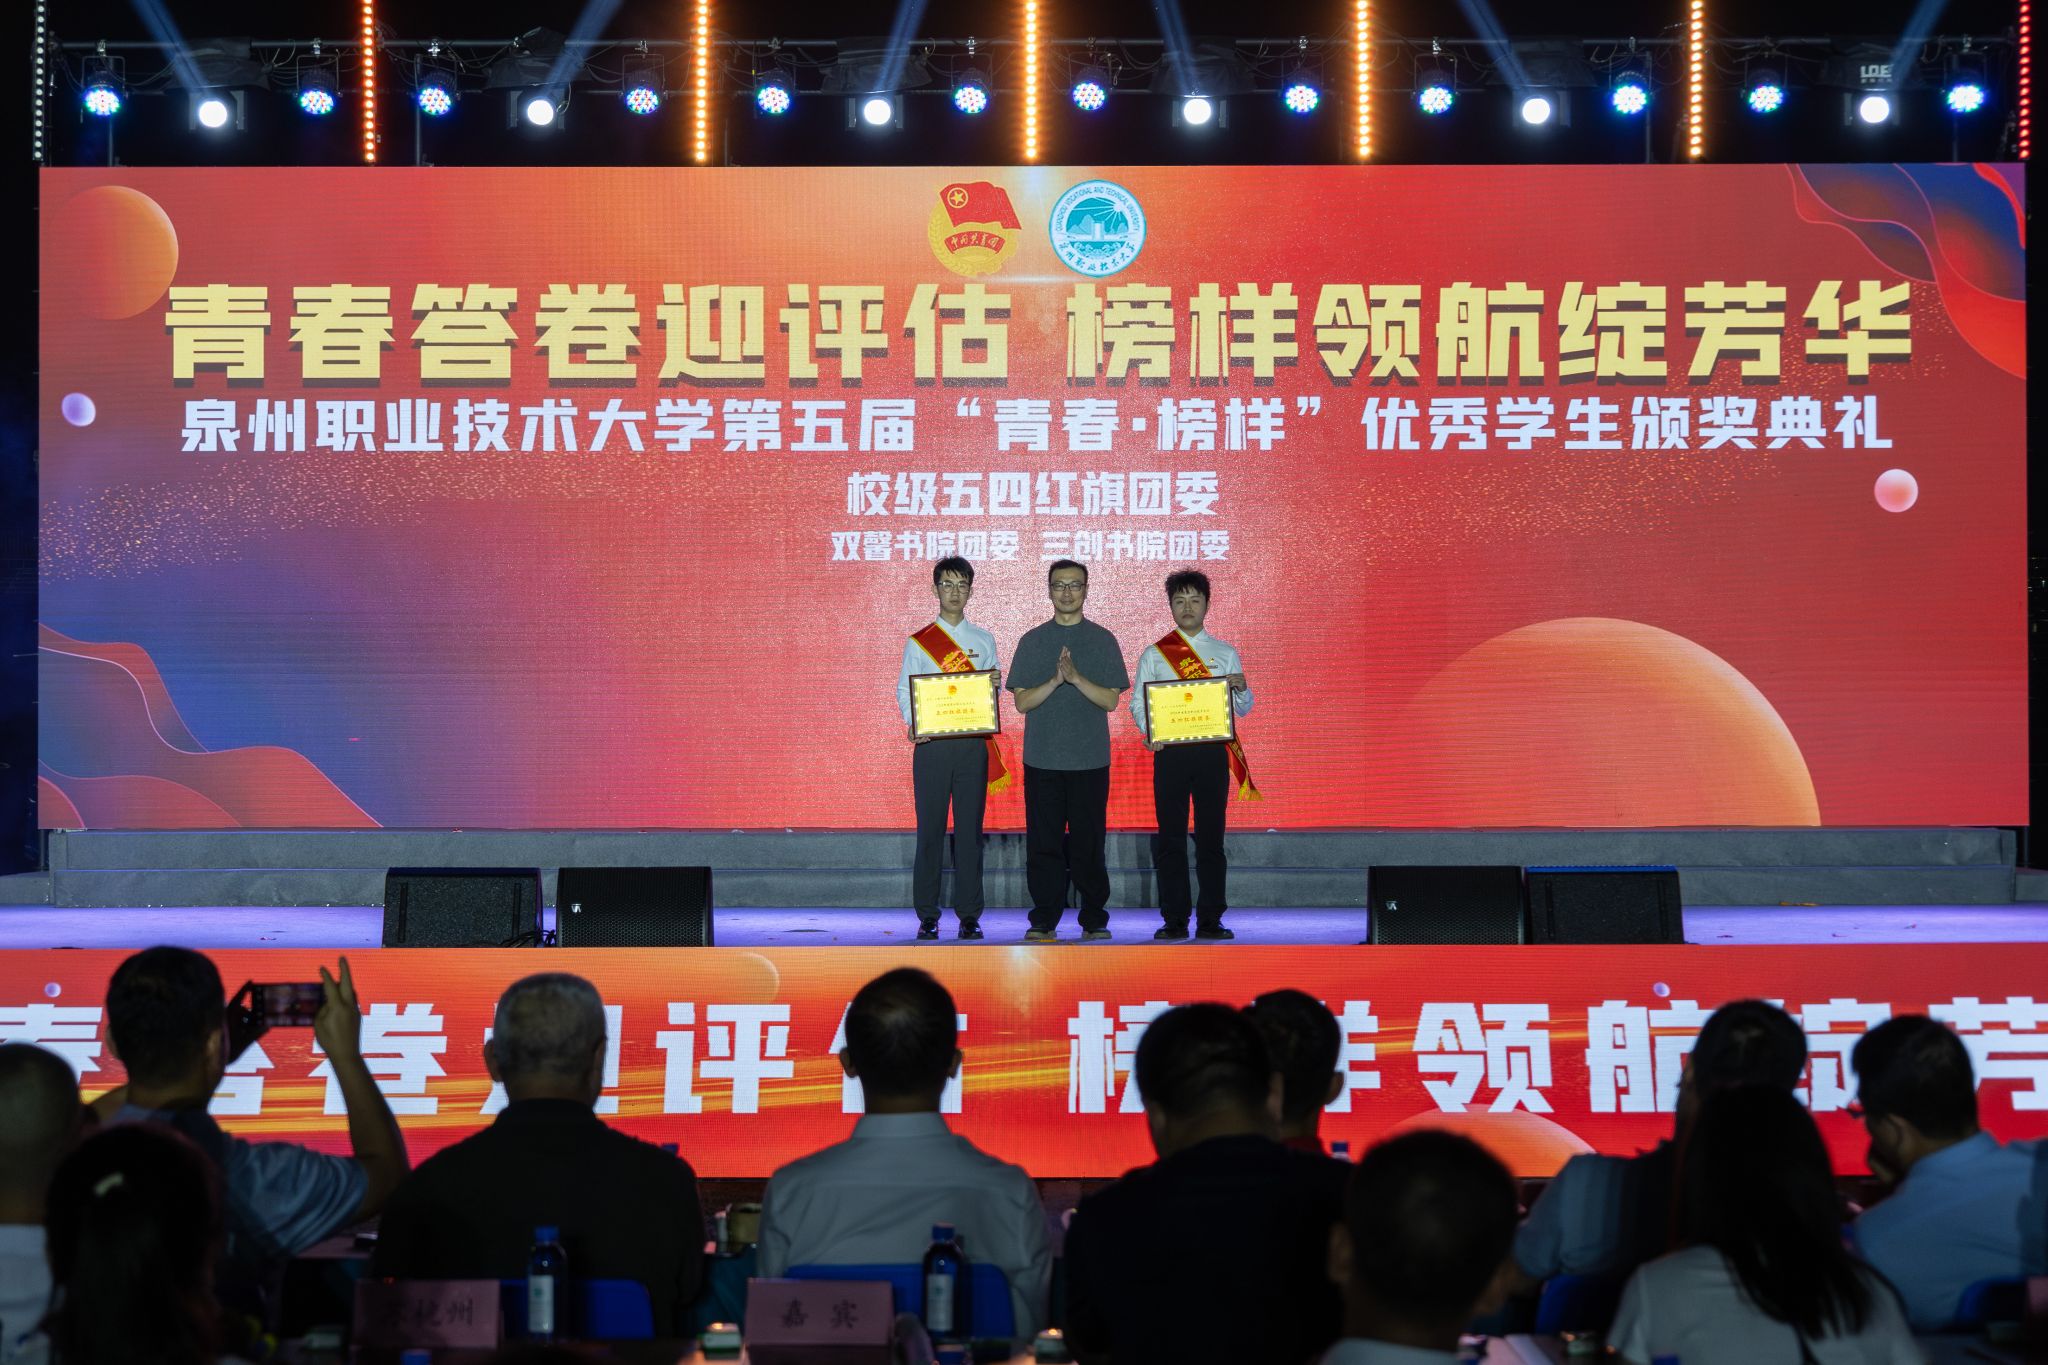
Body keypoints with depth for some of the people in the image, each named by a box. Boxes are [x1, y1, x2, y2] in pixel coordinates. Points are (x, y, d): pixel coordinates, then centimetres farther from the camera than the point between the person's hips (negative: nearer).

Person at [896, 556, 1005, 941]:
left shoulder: (984, 641, 12)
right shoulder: (918, 642, 7)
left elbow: (994, 691, 14)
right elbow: (904, 690, 5)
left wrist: (994, 687, -10)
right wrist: (912, 724, -12)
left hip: (973, 744, 1)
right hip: (932, 743, -1)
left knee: (970, 829, 1)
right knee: (930, 830, -1)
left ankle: (969, 914, 6)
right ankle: (927, 915, 5)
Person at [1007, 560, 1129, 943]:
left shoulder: (1103, 640, 6)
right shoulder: (1032, 641, 8)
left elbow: (1111, 699, -1)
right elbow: (1022, 701, 2)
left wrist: (1077, 677, -16)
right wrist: (1055, 680, -14)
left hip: (1090, 759, -1)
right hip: (1042, 757, 1)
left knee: (1088, 842, 2)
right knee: (1043, 843, 1)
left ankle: (1094, 921, 10)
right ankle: (1044, 921, 8)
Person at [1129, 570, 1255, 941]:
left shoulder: (1225, 654, 11)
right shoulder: (1154, 654, 9)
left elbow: (1242, 708, 9)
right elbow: (1137, 701, 5)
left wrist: (1242, 689, -14)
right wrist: (1148, 730, -14)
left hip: (1212, 752, 0)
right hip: (1169, 751, 0)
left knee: (1211, 836, 1)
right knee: (1170, 837, 0)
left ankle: (1210, 921, 5)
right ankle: (1174, 921, 5)